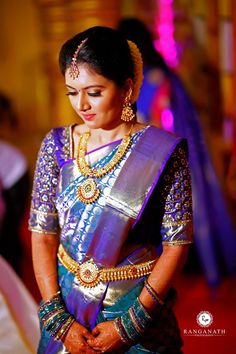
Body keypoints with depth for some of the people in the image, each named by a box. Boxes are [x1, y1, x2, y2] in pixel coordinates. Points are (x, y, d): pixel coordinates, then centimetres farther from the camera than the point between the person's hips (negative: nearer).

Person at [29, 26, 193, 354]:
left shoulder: (163, 152, -12)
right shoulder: (57, 146, -3)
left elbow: (176, 244, -11)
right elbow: (43, 236, -3)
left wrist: (130, 324, -15)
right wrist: (58, 319, -11)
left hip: (139, 306, -2)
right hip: (67, 304, 3)